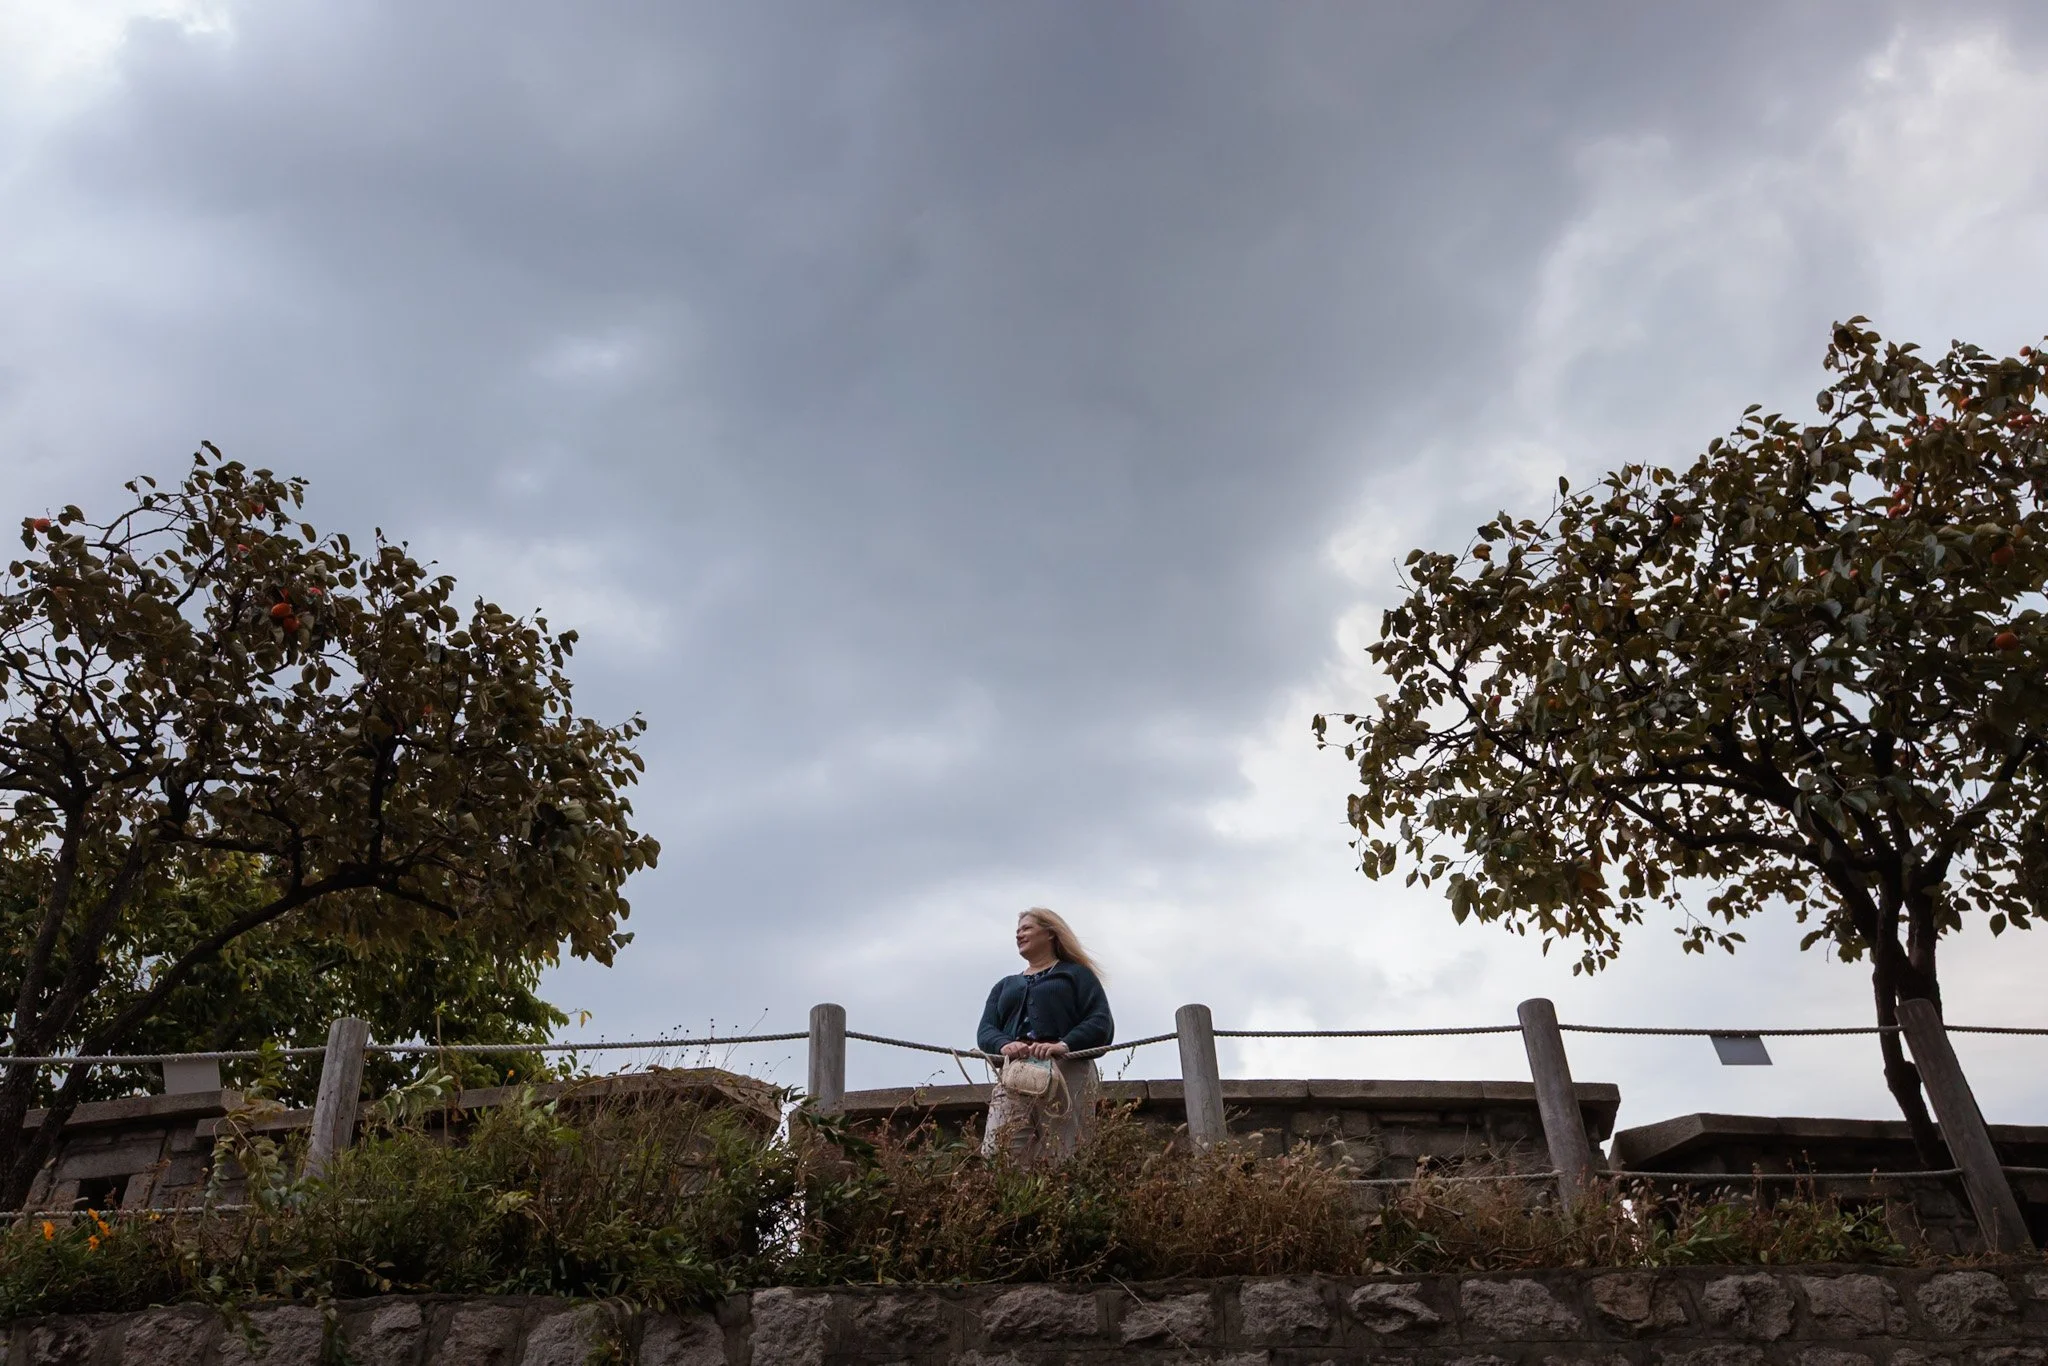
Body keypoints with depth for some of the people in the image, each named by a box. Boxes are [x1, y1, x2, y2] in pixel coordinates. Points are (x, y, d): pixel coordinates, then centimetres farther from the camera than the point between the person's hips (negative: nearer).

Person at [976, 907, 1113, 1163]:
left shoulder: (1076, 974, 18)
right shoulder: (1005, 985, 31)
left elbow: (1101, 1022, 2)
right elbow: (985, 1030, 15)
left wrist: (1065, 1045, -16)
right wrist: (1004, 1044, -9)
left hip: (1067, 1074, -3)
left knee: (1061, 1156, -17)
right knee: (1001, 1154, -16)